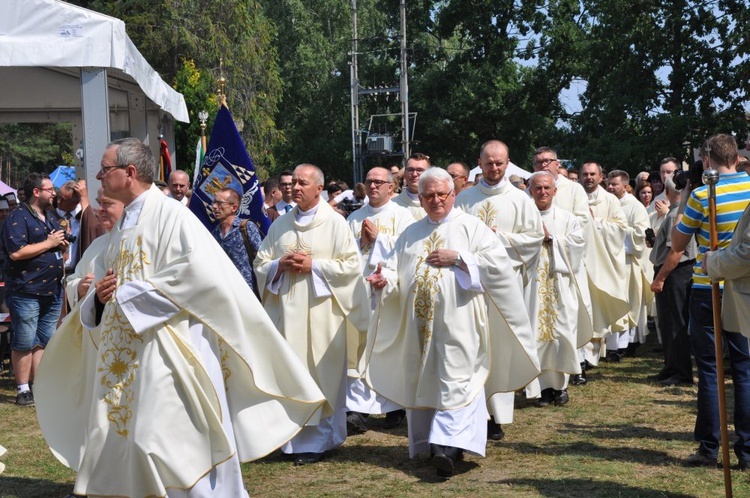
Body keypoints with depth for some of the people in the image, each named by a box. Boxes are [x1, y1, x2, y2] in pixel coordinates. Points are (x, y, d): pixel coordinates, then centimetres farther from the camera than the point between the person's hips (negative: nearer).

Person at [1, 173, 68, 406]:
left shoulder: (49, 218, 18)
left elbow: (59, 248, 30)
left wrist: (62, 243, 6)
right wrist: (48, 243, -15)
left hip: (52, 291, 8)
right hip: (26, 292, -8)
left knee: (44, 341, 10)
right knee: (24, 343, -2)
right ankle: (23, 391, 5)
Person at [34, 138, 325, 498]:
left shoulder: (169, 215, -8)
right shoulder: (119, 229, 18)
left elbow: (199, 270, -21)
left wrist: (129, 292, -14)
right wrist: (99, 296, -1)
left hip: (163, 354, -9)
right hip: (119, 357, 9)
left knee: (161, 443, -9)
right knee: (114, 440, 9)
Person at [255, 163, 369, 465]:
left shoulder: (335, 223, -1)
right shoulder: (280, 225, 13)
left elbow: (352, 264, -6)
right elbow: (260, 263, 14)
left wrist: (313, 265, -13)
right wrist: (280, 265, -7)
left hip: (320, 311, -4)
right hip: (286, 311, 4)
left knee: (320, 375, -1)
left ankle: (319, 439, 9)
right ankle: (292, 437, 15)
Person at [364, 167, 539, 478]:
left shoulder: (471, 227, 3)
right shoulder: (411, 234, 17)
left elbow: (498, 263, -7)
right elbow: (395, 269, 11)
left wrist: (458, 257, -12)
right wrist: (384, 280, -11)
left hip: (458, 322, -5)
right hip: (420, 322, 5)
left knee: (456, 380, -11)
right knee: (424, 380, 8)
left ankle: (449, 446, -16)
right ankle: (432, 442, 18)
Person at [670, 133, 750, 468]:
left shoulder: (701, 195, -12)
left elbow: (677, 245, -2)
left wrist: (683, 201, 6)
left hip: (708, 290, -3)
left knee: (708, 368, 3)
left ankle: (709, 448, 7)